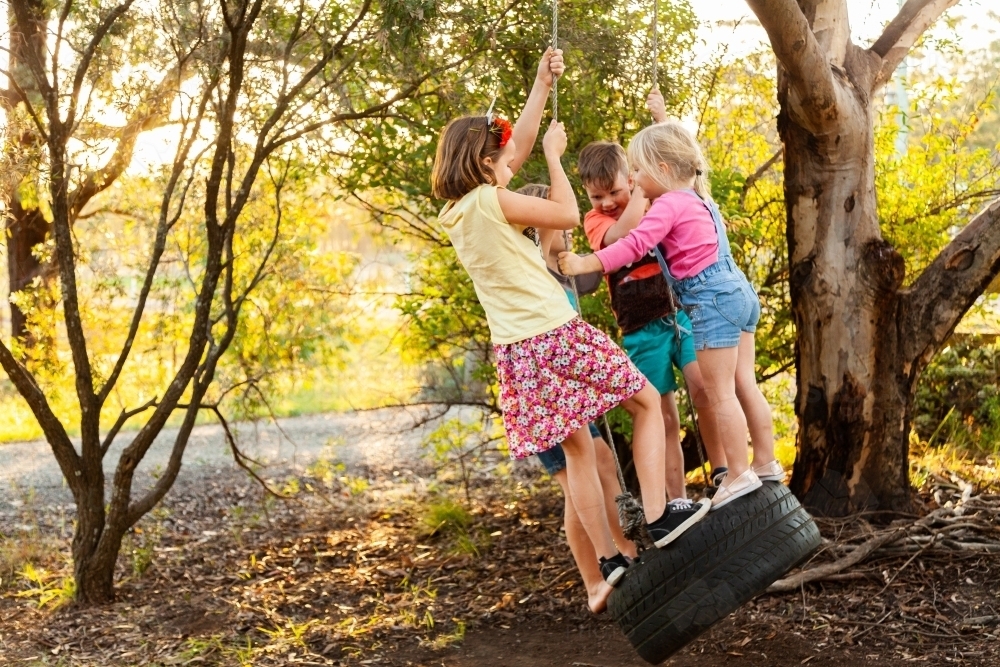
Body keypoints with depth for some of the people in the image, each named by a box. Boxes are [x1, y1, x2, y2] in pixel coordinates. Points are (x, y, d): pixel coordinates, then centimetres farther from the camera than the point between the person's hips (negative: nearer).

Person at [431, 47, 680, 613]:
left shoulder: (457, 213, 11)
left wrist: (542, 85, 18)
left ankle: (610, 565, 18)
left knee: (579, 450, 16)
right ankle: (659, 523, 4)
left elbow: (519, 145, 18)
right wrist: (554, 155, 6)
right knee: (648, 401, 12)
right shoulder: (490, 201, -14)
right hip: (557, 334, -7)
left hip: (515, 351, 8)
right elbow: (568, 214, -5)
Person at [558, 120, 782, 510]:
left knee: (719, 393, -2)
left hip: (712, 300, -10)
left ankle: (739, 474, 3)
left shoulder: (669, 204, -12)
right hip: (738, 290, 10)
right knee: (744, 384, 14)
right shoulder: (698, 199, 16)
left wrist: (585, 264, -27)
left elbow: (634, 245, -24)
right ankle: (766, 463, 21)